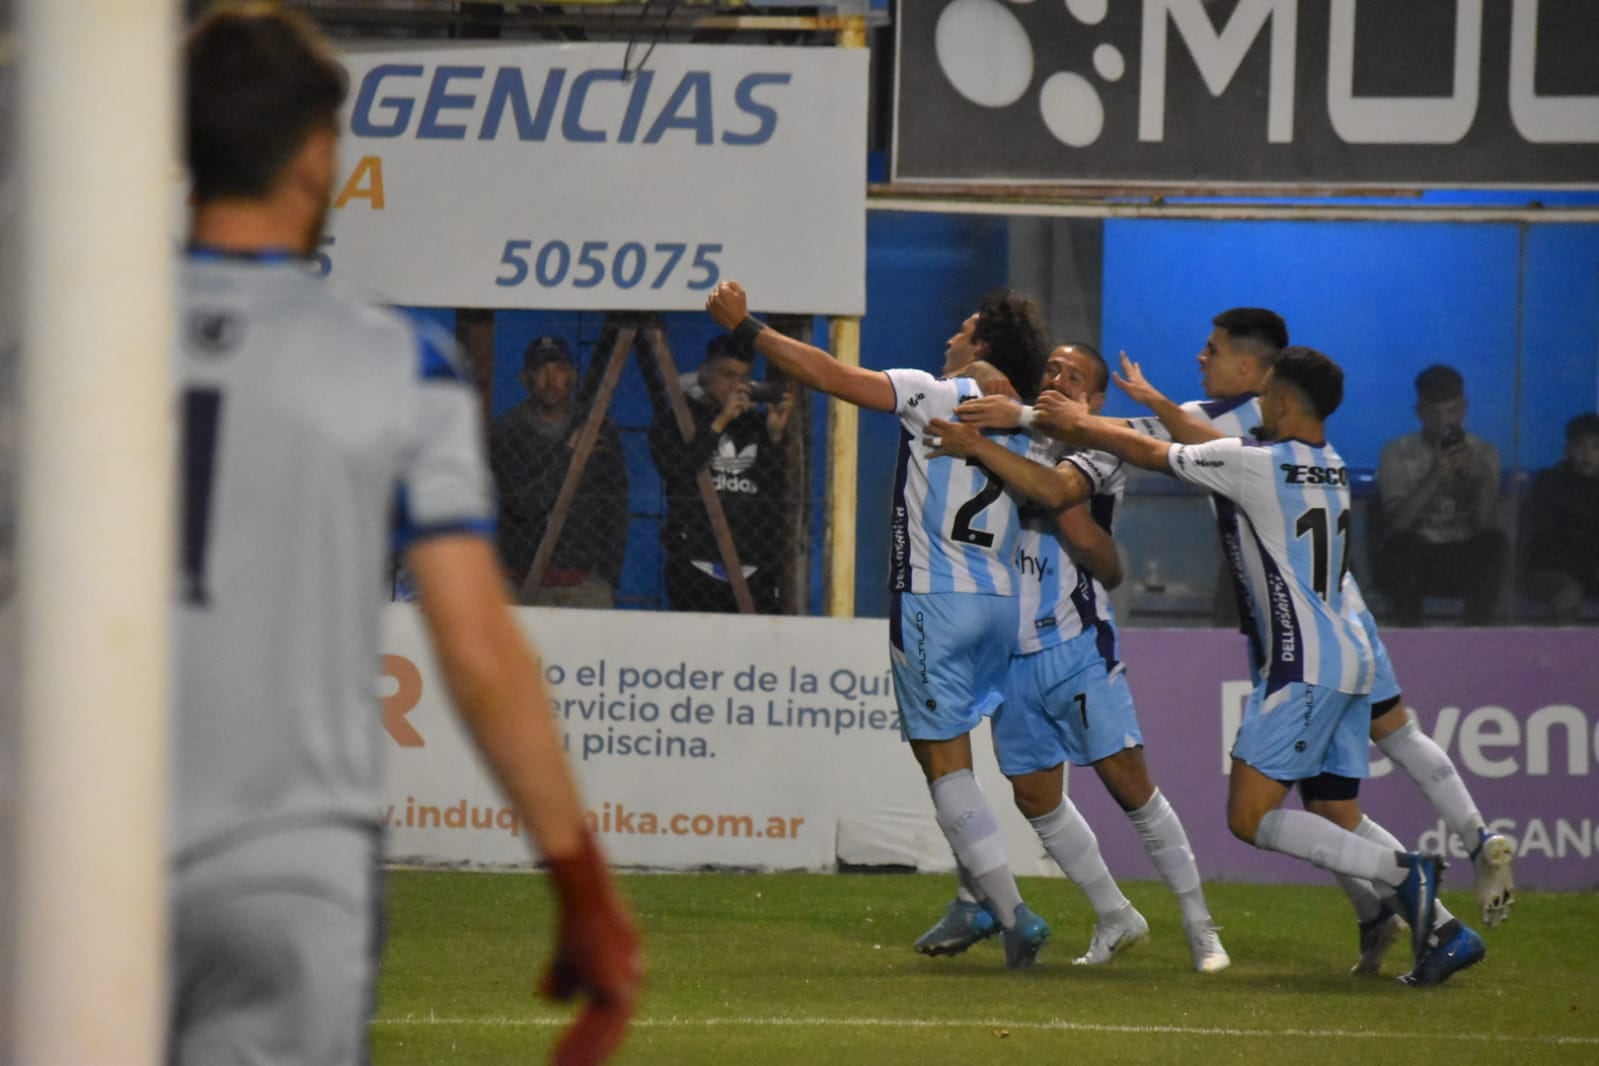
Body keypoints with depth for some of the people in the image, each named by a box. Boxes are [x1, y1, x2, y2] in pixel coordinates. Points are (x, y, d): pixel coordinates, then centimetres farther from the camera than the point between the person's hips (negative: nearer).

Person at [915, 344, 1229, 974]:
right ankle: (1115, 920, 21)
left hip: (1077, 646, -6)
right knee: (1035, 796, 7)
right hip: (1013, 654, 6)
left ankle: (1199, 927, -2)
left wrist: (978, 447, -27)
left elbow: (1055, 491, -24)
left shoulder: (1097, 452, -5)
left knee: (1127, 780, -9)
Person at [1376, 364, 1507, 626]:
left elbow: (1483, 524, -9)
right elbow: (1397, 524, -16)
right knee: (1403, 544, -36)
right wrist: (1435, 476, -26)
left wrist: (1482, 478, -27)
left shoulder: (1483, 454, 4)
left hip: (1464, 563, 1)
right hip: (1412, 561, -1)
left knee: (1493, 541, -30)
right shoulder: (1398, 454, 0)